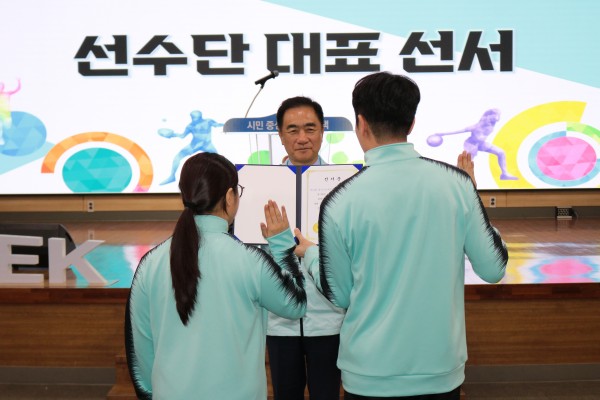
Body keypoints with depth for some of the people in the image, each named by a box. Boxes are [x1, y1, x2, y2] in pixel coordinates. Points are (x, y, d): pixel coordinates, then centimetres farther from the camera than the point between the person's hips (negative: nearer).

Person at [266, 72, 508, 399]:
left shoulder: (340, 202, -15)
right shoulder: (456, 182, -10)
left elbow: (339, 295, -4)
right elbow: (494, 268, -2)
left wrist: (308, 252, 16)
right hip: (442, 371, 2)